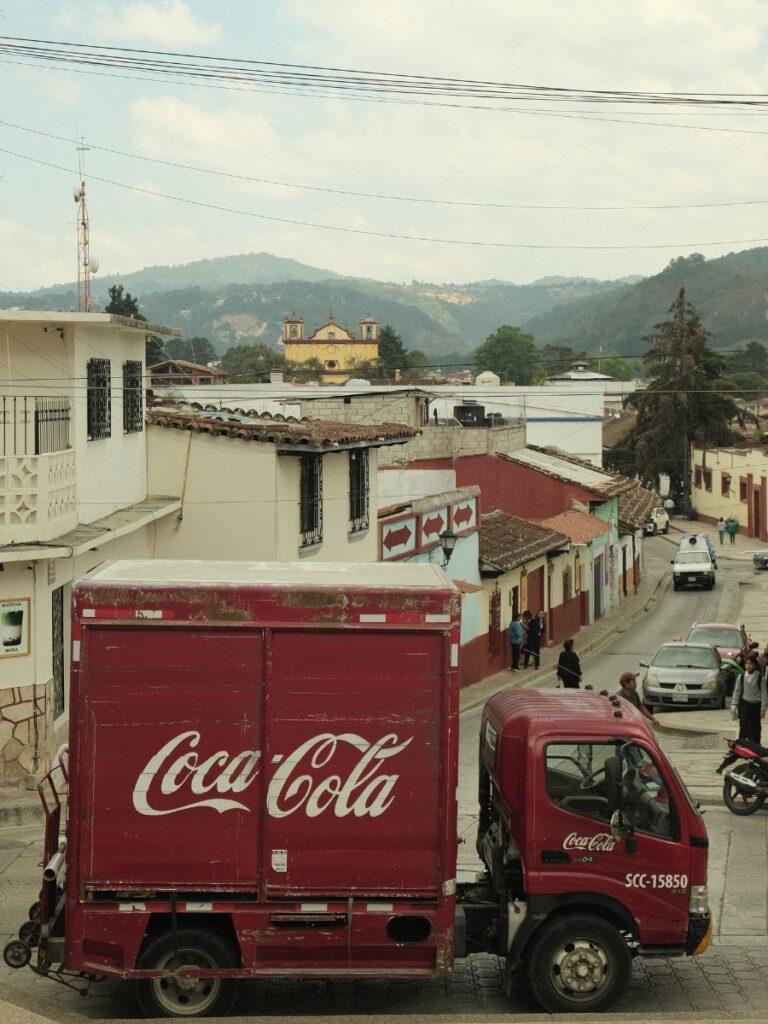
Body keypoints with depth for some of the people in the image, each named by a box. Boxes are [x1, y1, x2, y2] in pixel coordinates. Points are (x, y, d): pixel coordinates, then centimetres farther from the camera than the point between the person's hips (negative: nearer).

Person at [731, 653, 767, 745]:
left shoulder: (760, 677, -7)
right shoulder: (741, 676, 0)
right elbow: (736, 692, 6)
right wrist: (734, 706, 2)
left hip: (756, 706, -1)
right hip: (744, 705, 1)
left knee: (755, 729, 2)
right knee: (743, 727, 2)